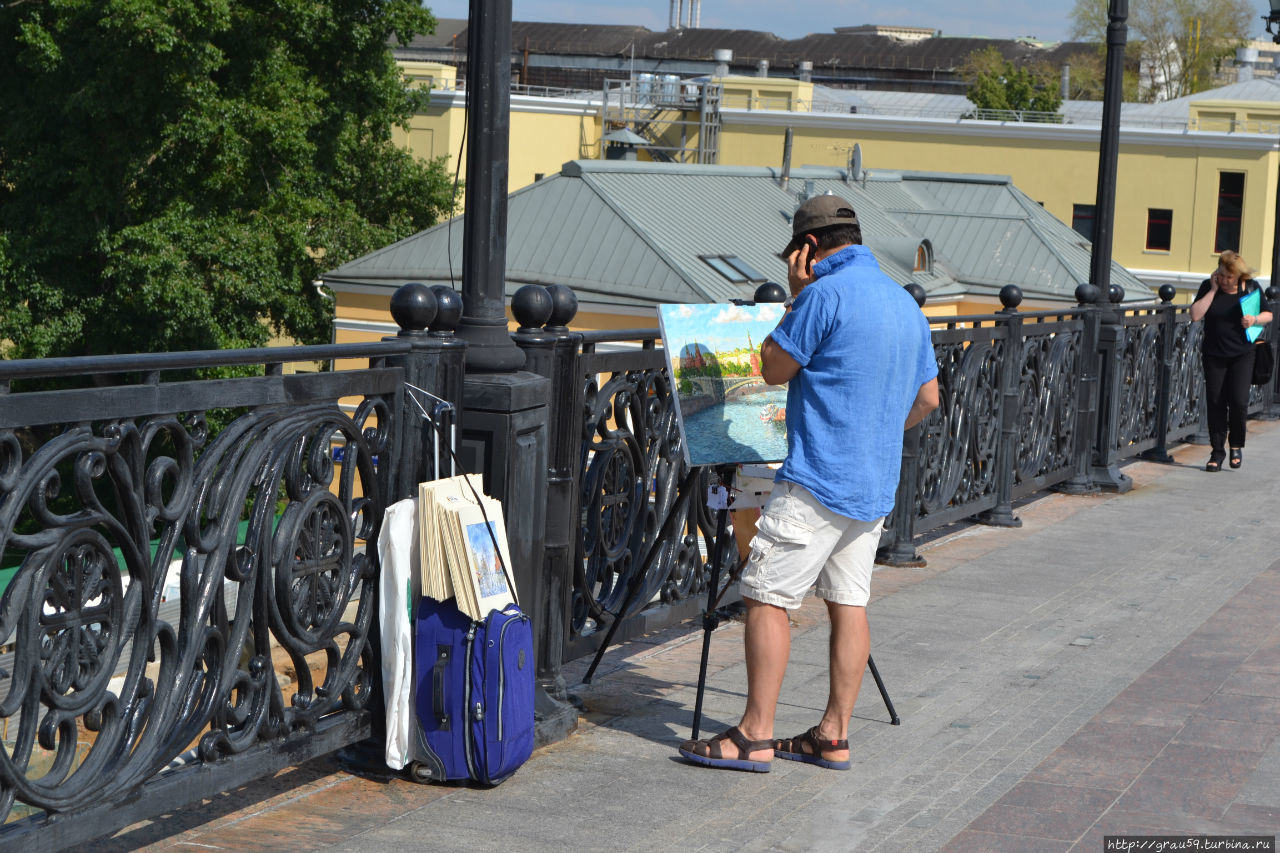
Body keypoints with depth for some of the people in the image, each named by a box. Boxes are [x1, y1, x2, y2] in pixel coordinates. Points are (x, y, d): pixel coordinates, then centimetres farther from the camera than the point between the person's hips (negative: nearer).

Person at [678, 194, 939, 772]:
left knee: (766, 596, -4)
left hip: (818, 480, -9)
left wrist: (795, 295, 1)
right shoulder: (905, 302, 13)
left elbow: (773, 368, -6)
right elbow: (927, 398, 19)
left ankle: (755, 736, -5)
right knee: (848, 602, 10)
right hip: (876, 485, 9)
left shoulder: (827, 293, -14)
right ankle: (833, 736, 12)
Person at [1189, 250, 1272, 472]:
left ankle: (1236, 444, 12)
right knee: (1215, 403, 1)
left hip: (1241, 355, -1)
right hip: (1214, 356, 1)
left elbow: (1268, 315, 9)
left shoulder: (1251, 287, -1)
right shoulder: (1208, 286, -3)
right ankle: (1217, 451, 14)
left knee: (1238, 401, -12)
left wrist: (1255, 319, -13)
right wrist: (1213, 290, -16)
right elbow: (1195, 314, -14)